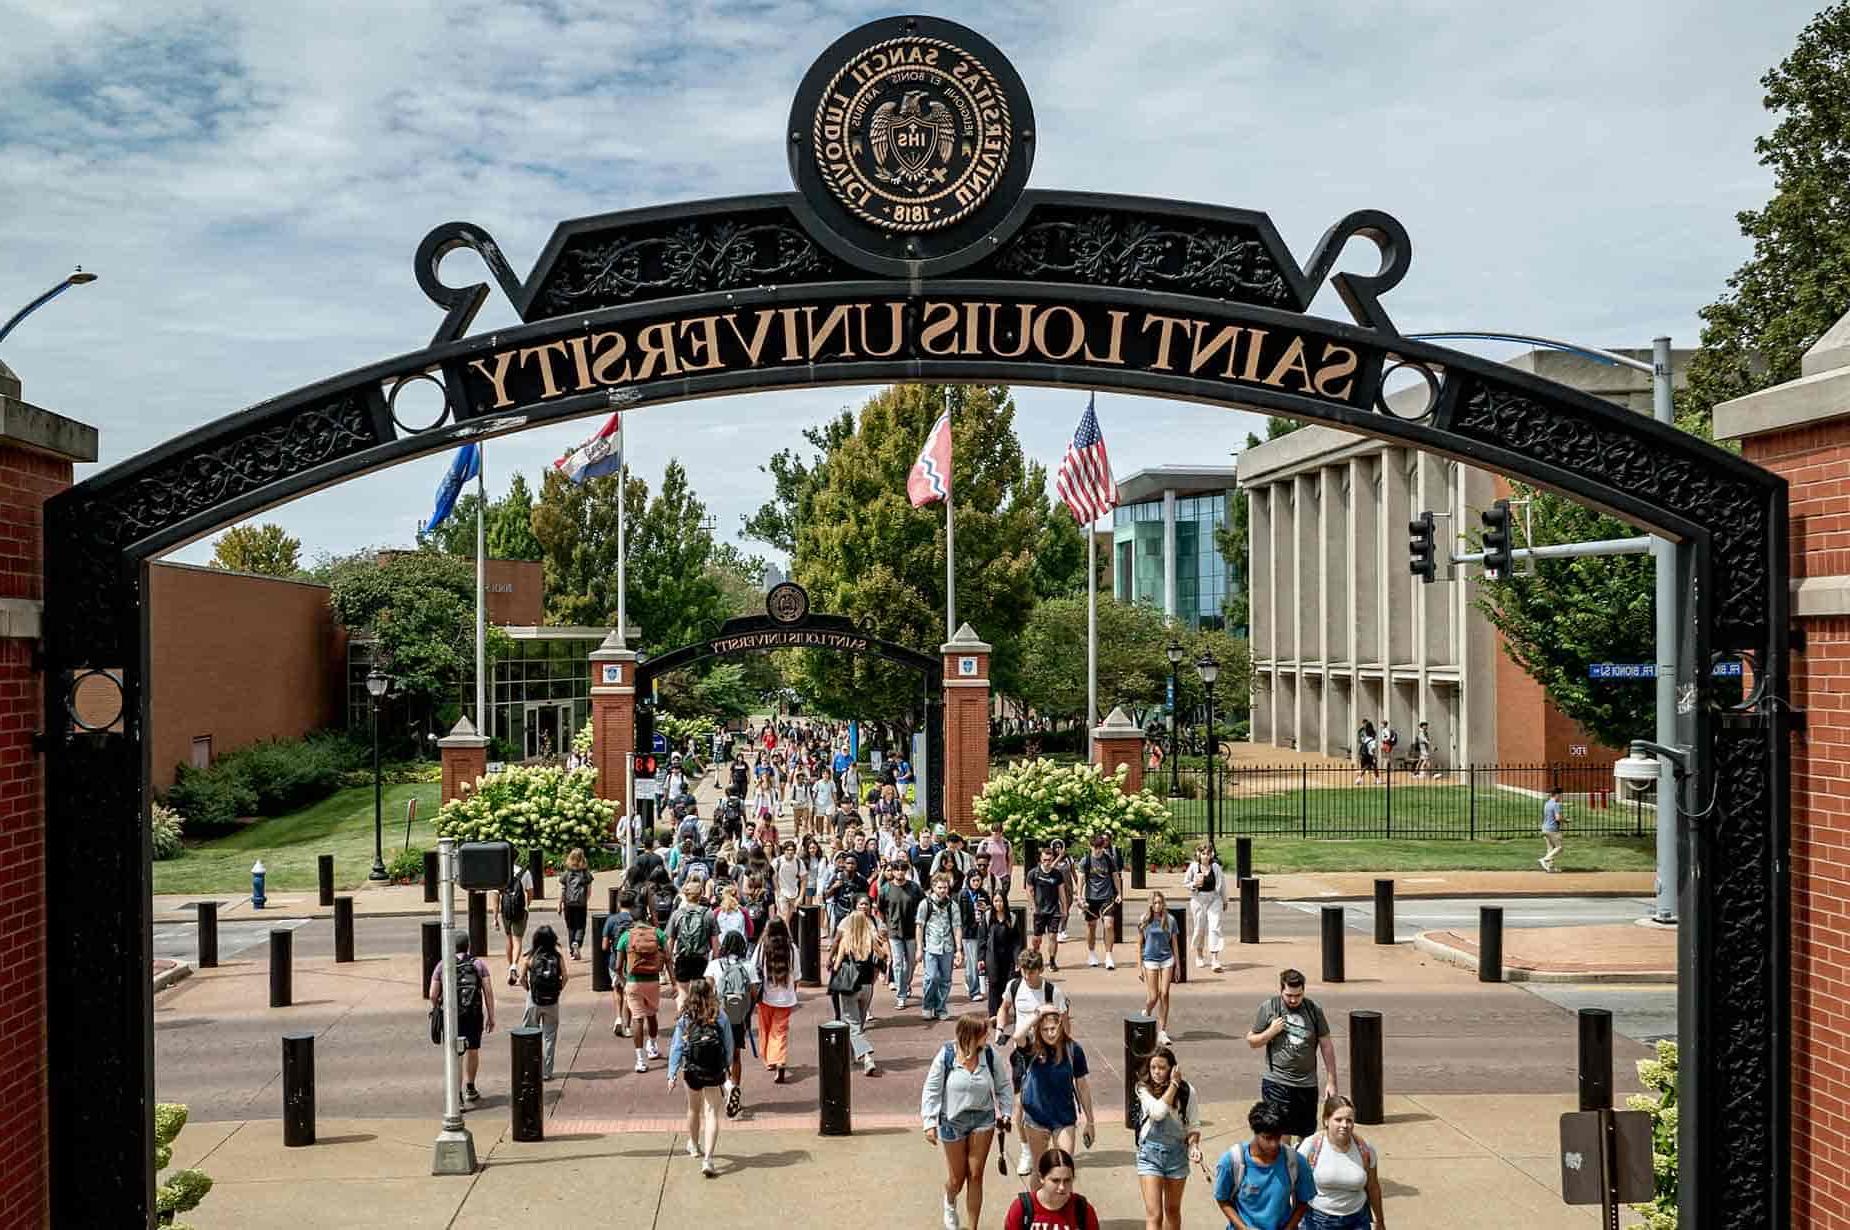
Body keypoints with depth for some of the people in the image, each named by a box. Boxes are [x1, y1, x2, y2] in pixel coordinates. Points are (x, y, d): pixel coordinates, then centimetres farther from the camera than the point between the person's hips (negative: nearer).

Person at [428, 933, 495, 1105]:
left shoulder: (442, 966, 2)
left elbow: (433, 995, -1)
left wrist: (439, 1009, 19)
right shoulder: (479, 964, 1)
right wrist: (491, 1017, 1)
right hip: (474, 1015, 0)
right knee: (472, 1050, 19)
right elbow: (488, 992, -5)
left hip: (450, 1016, 0)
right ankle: (470, 1089, 34)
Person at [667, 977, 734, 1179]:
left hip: (692, 1073, 1)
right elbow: (728, 1045, -2)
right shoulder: (720, 1018, -9)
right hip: (715, 1072, -1)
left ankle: (693, 1145, 47)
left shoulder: (684, 1020, -9)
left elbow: (676, 1048, -8)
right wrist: (728, 1065, 15)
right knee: (711, 1114, 0)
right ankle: (707, 1159, -13)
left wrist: (672, 1074, -2)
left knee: (694, 1109, 24)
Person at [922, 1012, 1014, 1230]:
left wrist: (1006, 1114, 0)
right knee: (957, 1178, 11)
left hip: (983, 1119, 1)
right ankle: (950, 1204, 47)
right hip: (953, 1121, -1)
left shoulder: (990, 1055, -9)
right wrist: (930, 1124, -11)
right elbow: (931, 1090, -8)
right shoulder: (946, 1056, -15)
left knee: (976, 1175, -1)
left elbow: (1003, 1087, 5)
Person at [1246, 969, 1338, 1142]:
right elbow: (1251, 1042, 7)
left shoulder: (1314, 1009, 2)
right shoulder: (1268, 1008, -1)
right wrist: (1271, 1032, -11)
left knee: (1307, 1137, 10)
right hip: (1276, 1083, -2)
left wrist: (1331, 1081, 4)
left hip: (1307, 1084, 2)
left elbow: (1326, 1046, 7)